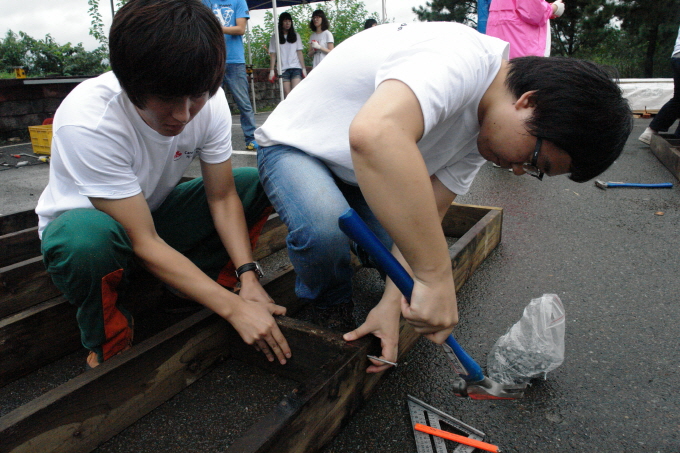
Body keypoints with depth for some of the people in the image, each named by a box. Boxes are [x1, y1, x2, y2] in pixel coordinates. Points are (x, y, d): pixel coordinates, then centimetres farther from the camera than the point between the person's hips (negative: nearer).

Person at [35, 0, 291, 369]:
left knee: (255, 184, -13)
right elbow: (143, 243, -33)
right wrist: (234, 308, -36)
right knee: (87, 235, -41)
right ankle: (108, 351, -9)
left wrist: (248, 277, -25)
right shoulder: (86, 122, -34)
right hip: (80, 224, -4)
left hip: (155, 213, 5)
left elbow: (222, 196, -12)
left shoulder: (209, 102, -19)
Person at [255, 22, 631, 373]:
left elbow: (424, 215, -10)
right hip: (293, 145, -6)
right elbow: (374, 135, -55)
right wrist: (436, 275, -49)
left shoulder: (479, 132, -6)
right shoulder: (463, 57, -34)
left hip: (355, 167, 7)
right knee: (325, 230, -36)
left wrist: (391, 304, -20)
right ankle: (328, 311, -4)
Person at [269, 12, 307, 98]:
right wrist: (271, 70, -1)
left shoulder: (296, 36, 14)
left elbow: (299, 53, 11)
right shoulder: (275, 37, 9)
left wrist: (304, 68, 5)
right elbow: (273, 55, 6)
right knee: (287, 95, -7)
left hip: (296, 68, 1)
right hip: (283, 69, -1)